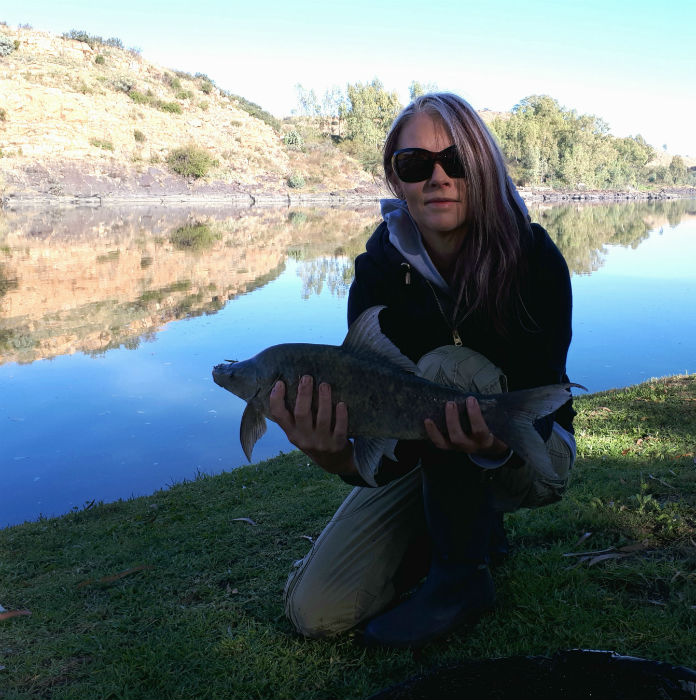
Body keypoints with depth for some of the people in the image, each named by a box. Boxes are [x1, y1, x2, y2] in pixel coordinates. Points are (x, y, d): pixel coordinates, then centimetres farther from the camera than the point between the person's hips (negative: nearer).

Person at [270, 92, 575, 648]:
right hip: (428, 458, 3)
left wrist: (496, 442, -50)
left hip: (531, 456, -2)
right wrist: (337, 456, -47)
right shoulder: (380, 271, -17)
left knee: (444, 368, -35)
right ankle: (477, 525, 14)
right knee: (315, 612, -8)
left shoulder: (534, 257, -21)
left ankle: (463, 575, -14)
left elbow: (537, 403, -26)